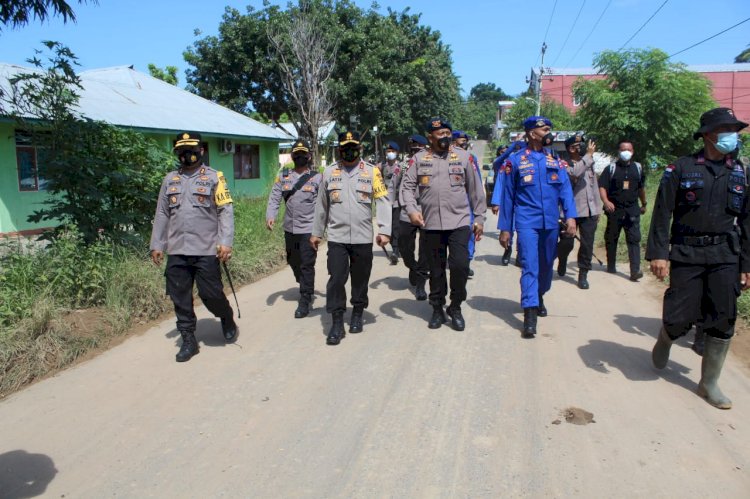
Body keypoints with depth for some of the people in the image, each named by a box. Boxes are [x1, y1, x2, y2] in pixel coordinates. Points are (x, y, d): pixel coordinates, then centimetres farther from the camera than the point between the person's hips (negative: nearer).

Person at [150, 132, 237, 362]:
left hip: (206, 250, -4)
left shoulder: (214, 177, 0)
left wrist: (225, 242, -15)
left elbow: (226, 211, -6)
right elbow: (162, 214, 15)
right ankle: (188, 340, 19)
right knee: (180, 298, 6)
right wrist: (157, 245, 10)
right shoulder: (170, 179, 13)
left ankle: (227, 319, 28)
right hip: (176, 251, 4)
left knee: (210, 294, -2)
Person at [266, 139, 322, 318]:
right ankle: (305, 287, 44)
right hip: (290, 228, 5)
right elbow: (274, 198, 2)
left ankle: (305, 302, 5)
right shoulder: (283, 176, 7)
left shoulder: (317, 178, -2)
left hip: (309, 228, -4)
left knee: (307, 265, -3)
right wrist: (270, 216, -14)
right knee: (293, 261, 19)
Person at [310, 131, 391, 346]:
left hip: (363, 238, 0)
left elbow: (383, 201, -5)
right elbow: (321, 205, 13)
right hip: (336, 237, 1)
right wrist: (316, 232, 15)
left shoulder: (372, 172, 0)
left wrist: (384, 230, -15)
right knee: (336, 279, -5)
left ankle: (357, 315, 31)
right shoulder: (329, 172, 6)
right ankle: (337, 322, 5)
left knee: (360, 279, 11)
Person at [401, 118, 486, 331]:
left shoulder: (463, 157, 5)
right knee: (436, 268, 10)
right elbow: (407, 186, 2)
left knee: (460, 265, -10)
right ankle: (438, 309, 26)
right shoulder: (419, 159, 6)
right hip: (431, 224, 1)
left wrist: (479, 217, 6)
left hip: (460, 221, -1)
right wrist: (412, 209, -14)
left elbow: (475, 189, 8)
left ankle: (455, 307, 11)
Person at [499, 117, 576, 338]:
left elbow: (565, 188, 2)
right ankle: (530, 313, -11)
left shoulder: (555, 159, 8)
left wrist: (570, 215, -13)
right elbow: (508, 195, 2)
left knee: (546, 265, 16)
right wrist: (505, 228, 1)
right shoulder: (516, 160, 0)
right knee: (529, 266, -11)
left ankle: (539, 297, 39)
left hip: (551, 222, 4)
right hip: (527, 222, -4)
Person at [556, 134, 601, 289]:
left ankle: (583, 274, 14)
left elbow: (594, 185, 18)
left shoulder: (588, 163, 13)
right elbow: (574, 173, -30)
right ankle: (562, 261, 33)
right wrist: (589, 154, -20)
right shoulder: (565, 165, -6)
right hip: (571, 211, -5)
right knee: (566, 243, 2)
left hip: (590, 211, 5)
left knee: (587, 244, 3)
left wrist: (598, 209, 15)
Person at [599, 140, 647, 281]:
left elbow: (641, 187, 22)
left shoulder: (638, 168, 9)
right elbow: (602, 186, -9)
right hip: (615, 210, -1)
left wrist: (644, 204, 29)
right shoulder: (611, 168, 0)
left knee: (634, 239, -8)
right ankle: (611, 265, 26)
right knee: (611, 238, 10)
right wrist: (606, 201, -26)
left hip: (632, 210, 1)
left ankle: (635, 270, -13)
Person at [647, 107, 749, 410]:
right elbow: (662, 213, -5)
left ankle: (709, 383, 18)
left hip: (726, 257, 4)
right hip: (687, 254, -3)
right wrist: (658, 253, -12)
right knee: (680, 316, -2)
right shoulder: (681, 168, -2)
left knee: (722, 322, 3)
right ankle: (664, 341, 35)